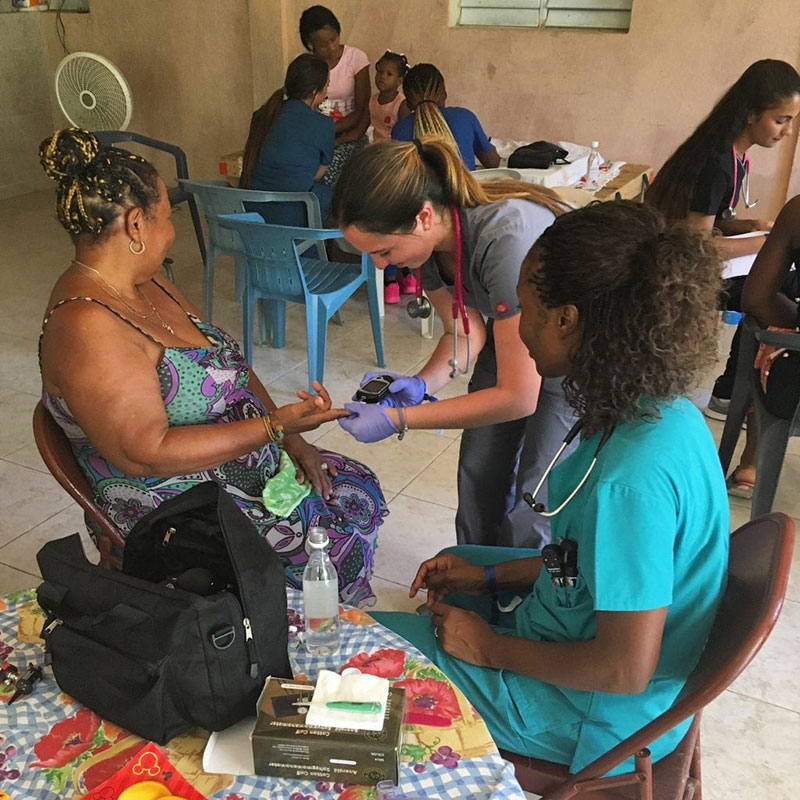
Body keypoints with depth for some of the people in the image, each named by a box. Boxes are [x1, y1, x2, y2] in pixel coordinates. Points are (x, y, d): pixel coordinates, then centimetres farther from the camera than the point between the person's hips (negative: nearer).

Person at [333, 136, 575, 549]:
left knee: (529, 511, -2)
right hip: (508, 340, 6)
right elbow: (465, 331, -2)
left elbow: (517, 397, -34)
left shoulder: (506, 239, -40)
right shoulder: (425, 237, -17)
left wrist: (396, 418, -32)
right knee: (478, 477, 11)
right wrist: (420, 383, -22)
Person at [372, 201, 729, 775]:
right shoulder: (660, 410, -8)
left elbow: (625, 669, -30)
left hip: (594, 716, -9)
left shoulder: (633, 474, -37)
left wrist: (492, 648, -16)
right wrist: (492, 576, 5)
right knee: (451, 567, 28)